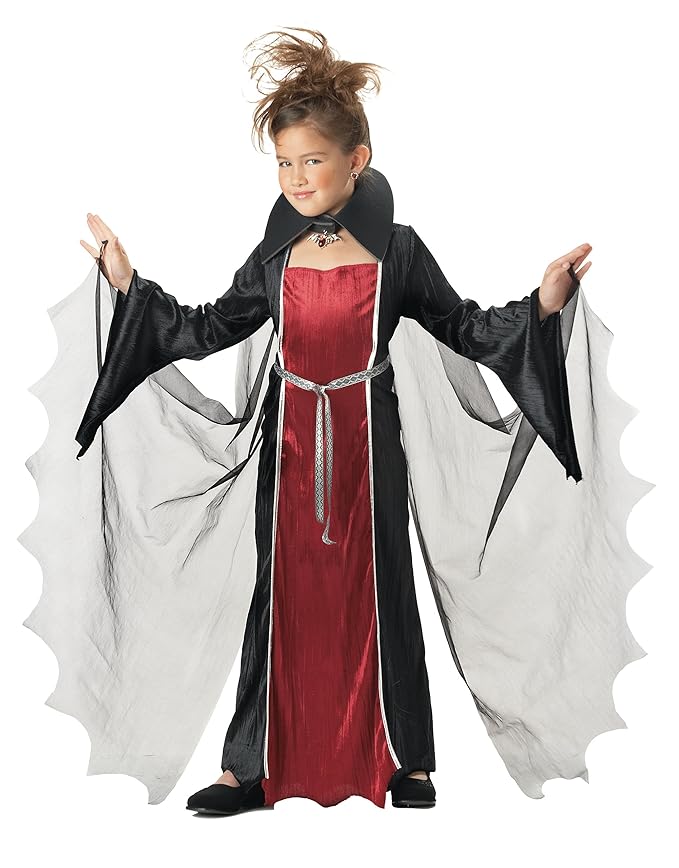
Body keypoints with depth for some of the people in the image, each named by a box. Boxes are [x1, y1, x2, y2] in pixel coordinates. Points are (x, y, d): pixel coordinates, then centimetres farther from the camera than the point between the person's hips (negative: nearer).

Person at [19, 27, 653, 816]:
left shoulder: (395, 251, -3)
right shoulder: (275, 258, 4)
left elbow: (465, 330, 1)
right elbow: (205, 330, 11)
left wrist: (543, 304, -12)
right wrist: (126, 283, 8)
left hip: (368, 444, -2)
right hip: (289, 446, 2)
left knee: (380, 595, 5)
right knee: (280, 595, 6)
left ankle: (408, 765, 18)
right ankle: (251, 767, 15)